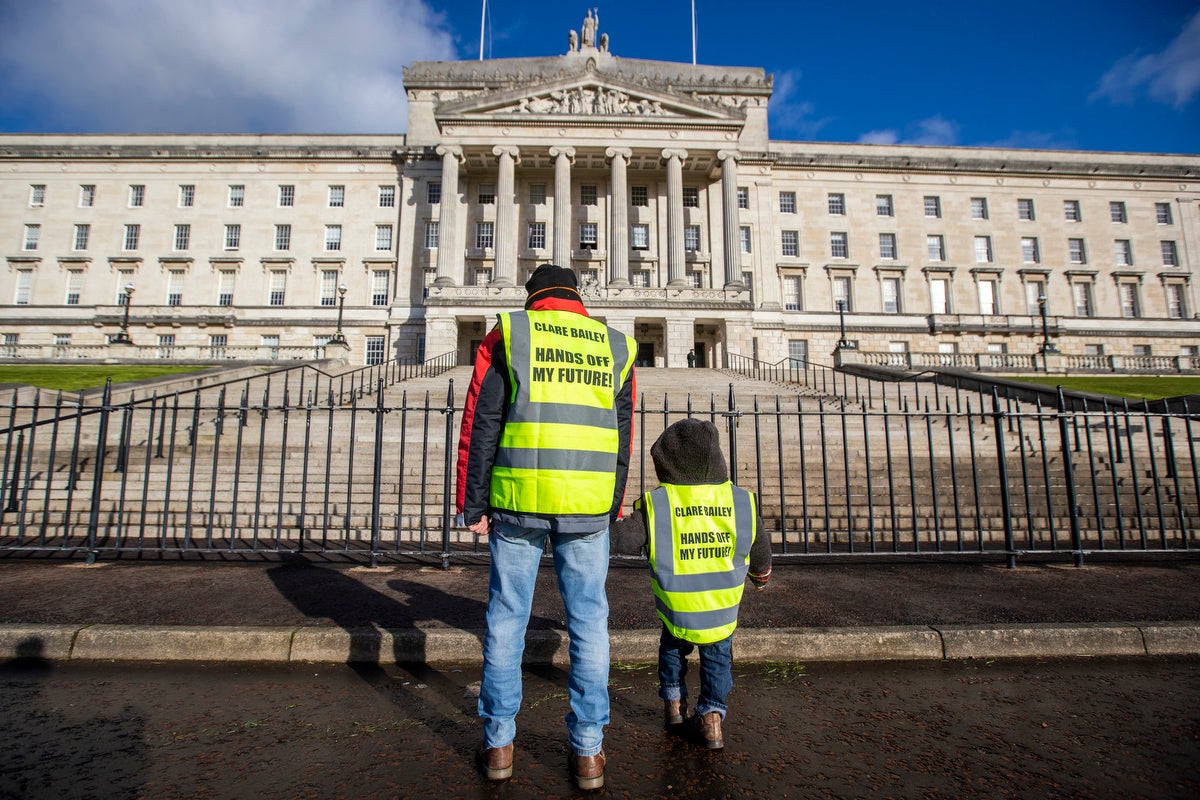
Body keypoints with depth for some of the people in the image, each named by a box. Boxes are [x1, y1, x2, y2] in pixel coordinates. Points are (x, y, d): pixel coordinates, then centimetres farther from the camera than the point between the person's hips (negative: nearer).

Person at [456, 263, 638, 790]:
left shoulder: (508, 334, 5)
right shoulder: (614, 345, 11)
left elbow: (480, 425, -1)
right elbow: (623, 436, 13)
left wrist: (472, 504, 3)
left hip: (518, 499, -1)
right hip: (588, 504, 2)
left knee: (506, 618, 12)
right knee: (588, 621, 11)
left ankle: (498, 744, 25)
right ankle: (588, 752, 20)